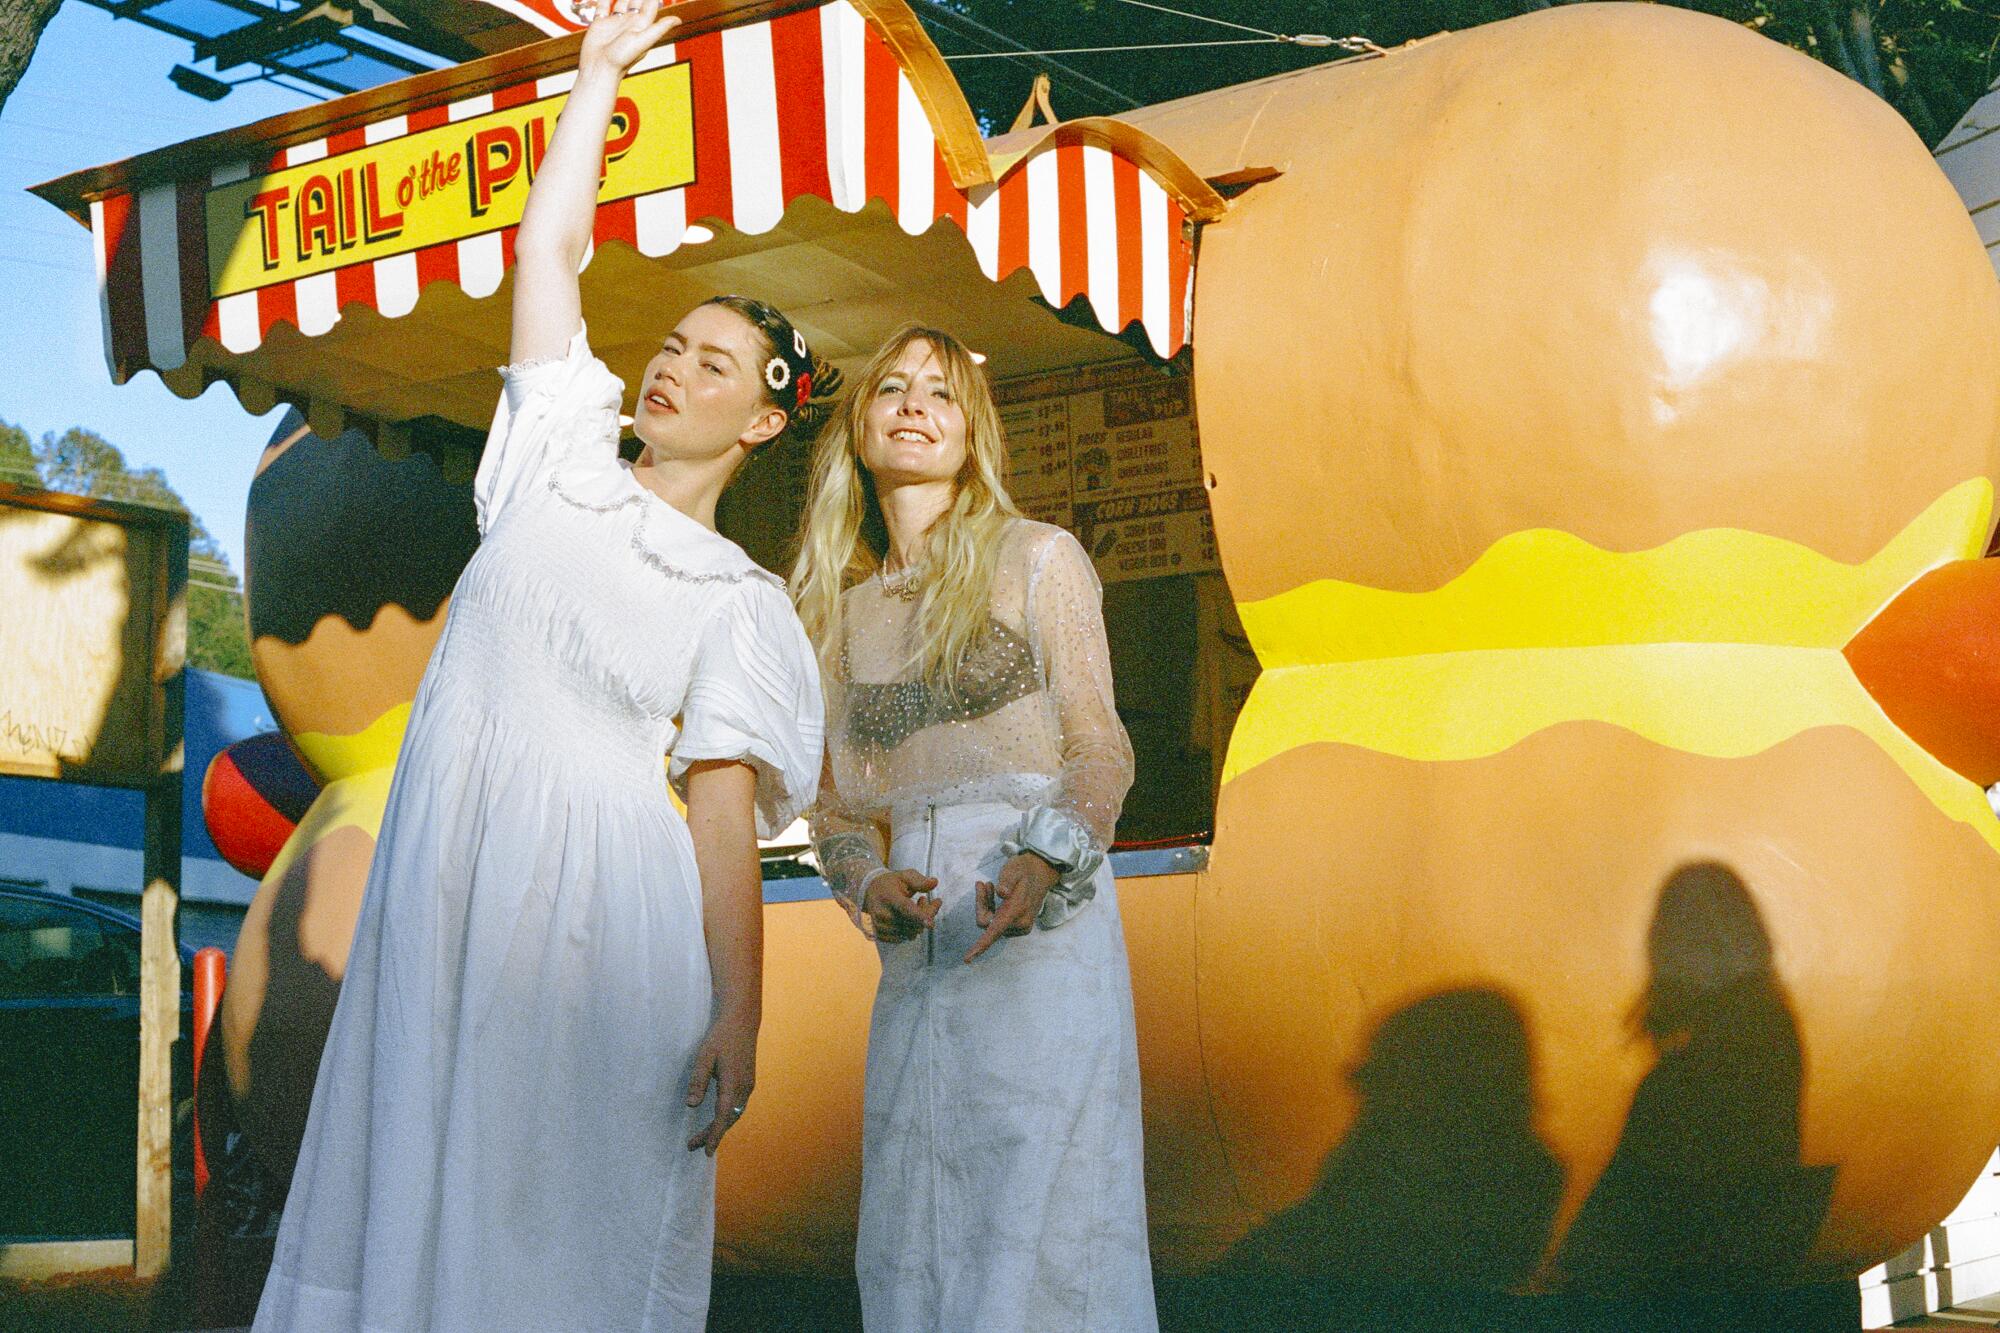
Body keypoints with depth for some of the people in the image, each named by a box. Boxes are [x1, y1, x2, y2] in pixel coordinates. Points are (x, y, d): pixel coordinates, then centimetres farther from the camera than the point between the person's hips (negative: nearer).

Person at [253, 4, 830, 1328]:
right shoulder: (560, 470, 13)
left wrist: (739, 1018, -12)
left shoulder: (743, 604, 4)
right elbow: (550, 243, 13)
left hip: (604, 912, -3)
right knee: (423, 1184, 2)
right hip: (449, 884, 3)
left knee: (576, 1222, -3)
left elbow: (723, 810, -4)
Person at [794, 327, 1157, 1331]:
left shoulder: (1036, 559, 4)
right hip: (915, 949, 4)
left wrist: (1043, 861, -19)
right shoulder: (839, 607, 16)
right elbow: (837, 799, 16)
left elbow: (1099, 750, 0)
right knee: (911, 1232, 3)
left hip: (1044, 926, -4)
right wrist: (867, 879, -6)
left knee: (1039, 1211, -8)